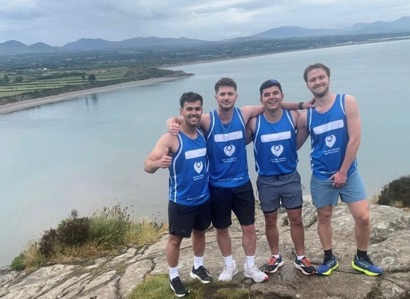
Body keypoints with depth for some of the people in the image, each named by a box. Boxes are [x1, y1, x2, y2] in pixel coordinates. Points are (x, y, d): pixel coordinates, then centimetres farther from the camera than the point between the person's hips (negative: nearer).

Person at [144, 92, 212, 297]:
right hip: (181, 201, -5)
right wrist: (158, 163, -46)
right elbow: (148, 166, -26)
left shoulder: (203, 134, -3)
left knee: (200, 233, 22)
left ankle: (198, 267, 44)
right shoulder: (171, 138, -19)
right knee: (176, 239, 10)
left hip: (204, 198, 5)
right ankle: (173, 277, 30)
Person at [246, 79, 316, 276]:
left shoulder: (293, 116, -11)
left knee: (296, 219, 8)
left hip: (290, 177, 1)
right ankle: (276, 257, 34)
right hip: (266, 180, 0)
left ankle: (300, 258, 28)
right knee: (270, 220, 13)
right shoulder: (254, 122, -14)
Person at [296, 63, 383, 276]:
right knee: (324, 217, 11)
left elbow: (355, 139, -13)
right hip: (321, 176, 2)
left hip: (348, 172, -1)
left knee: (363, 216, -3)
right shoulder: (305, 116, -4)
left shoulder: (347, 102, -10)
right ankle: (329, 258, 29)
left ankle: (361, 258, 19)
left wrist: (343, 172, -13)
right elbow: (296, 144, 8)